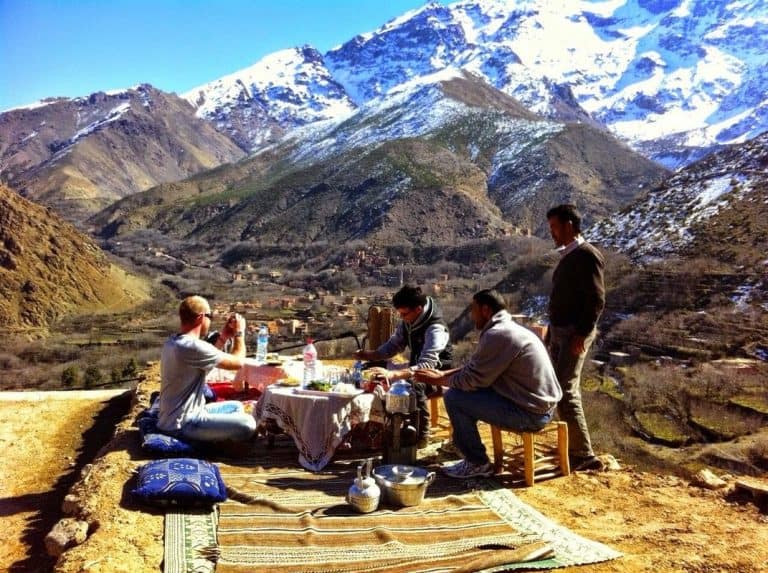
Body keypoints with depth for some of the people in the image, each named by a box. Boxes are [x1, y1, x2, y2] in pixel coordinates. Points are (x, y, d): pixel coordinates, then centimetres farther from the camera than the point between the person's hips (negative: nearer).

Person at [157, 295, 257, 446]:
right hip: (182, 424, -10)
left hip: (174, 417, 10)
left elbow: (207, 359, 22)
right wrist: (239, 333, 2)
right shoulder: (193, 346, -23)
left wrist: (223, 337, 15)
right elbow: (237, 362, -13)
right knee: (247, 424, -23)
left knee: (236, 407, 23)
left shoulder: (173, 342, 8)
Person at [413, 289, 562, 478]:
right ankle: (464, 444, 27)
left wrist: (438, 380, -1)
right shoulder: (508, 329, 12)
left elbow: (472, 380, -15)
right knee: (463, 391, 16)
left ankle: (477, 463, 3)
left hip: (529, 413, -10)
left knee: (454, 397, -10)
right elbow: (476, 368, 17)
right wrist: (442, 374, 11)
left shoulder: (497, 335, -19)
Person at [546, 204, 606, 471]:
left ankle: (584, 454, -7)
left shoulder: (587, 255, -13)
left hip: (575, 333, -10)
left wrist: (581, 334, -22)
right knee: (566, 389, 13)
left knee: (565, 391, -12)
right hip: (559, 331, 10)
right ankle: (573, 445, 24)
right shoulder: (567, 256, 14)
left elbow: (596, 300, -19)